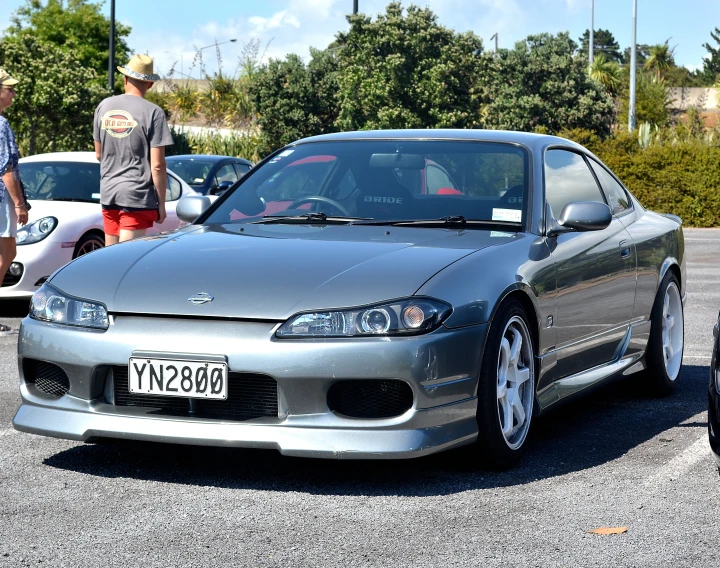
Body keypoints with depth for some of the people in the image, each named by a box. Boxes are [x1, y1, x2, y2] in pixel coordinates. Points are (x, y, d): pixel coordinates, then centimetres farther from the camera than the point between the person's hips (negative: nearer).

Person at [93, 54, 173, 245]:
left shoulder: (104, 107, 7)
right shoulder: (153, 113, -9)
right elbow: (157, 166, -11)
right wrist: (161, 204, -3)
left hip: (108, 193, 5)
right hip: (138, 195, -5)